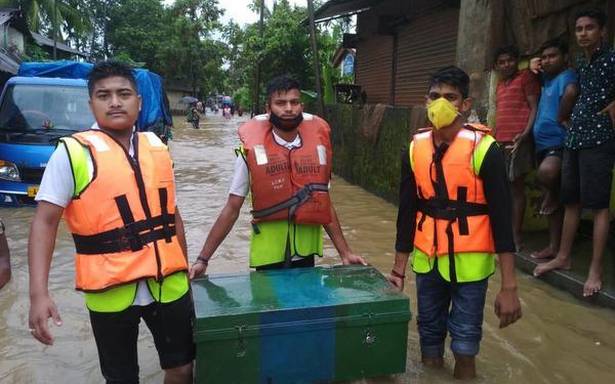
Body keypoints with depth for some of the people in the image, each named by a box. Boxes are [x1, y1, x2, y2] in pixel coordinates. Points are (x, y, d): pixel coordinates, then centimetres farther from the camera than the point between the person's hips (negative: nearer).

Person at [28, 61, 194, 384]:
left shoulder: (157, 148, 6)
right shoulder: (73, 152, -8)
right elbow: (45, 222, -11)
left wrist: (184, 267, 16)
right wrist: (39, 293, -20)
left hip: (169, 285, 4)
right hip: (111, 292, -3)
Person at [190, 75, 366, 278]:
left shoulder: (317, 145, -1)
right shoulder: (252, 149, -9)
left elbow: (324, 204, 8)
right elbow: (232, 208, -4)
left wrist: (345, 252, 8)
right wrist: (203, 259, -6)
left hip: (306, 253, 3)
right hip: (267, 255, -3)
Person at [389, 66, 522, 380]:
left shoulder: (483, 148, -14)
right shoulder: (415, 149, -2)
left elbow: (502, 217, -13)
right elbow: (407, 212, 4)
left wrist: (509, 286, -15)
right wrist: (399, 268, 6)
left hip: (469, 261, -4)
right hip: (427, 260, 4)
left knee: (465, 338, 7)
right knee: (429, 333, 17)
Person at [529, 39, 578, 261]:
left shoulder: (566, 76, -10)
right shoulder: (548, 80, 18)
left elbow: (571, 92, -26)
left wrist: (562, 119, -19)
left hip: (559, 144, -9)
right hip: (543, 145, 9)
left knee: (545, 174, -40)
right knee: (553, 202, 11)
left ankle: (553, 195, -6)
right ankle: (554, 247, 16)